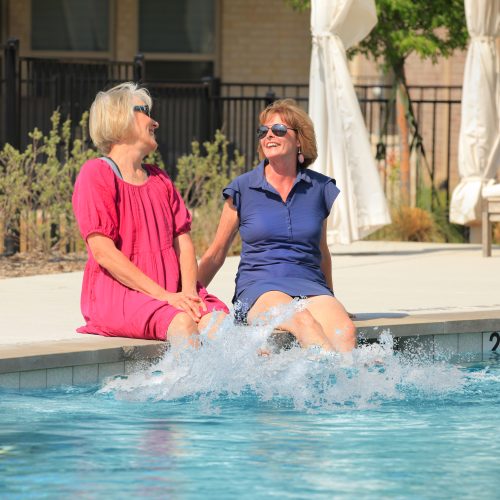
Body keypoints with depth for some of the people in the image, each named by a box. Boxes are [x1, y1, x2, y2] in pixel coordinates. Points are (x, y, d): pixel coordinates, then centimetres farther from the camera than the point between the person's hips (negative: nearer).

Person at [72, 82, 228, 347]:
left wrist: (188, 292, -7)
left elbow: (183, 241, 15)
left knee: (219, 319, -24)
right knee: (182, 323, -34)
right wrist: (164, 296, -17)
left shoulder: (159, 179, 22)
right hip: (115, 293, -6)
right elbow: (103, 252, -12)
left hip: (171, 292, 6)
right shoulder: (96, 174, -2)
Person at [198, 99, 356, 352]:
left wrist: (329, 301, 34)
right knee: (303, 322, -38)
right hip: (259, 287, -2)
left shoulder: (320, 188, 13)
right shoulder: (242, 189, 7)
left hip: (310, 285, 3)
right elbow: (215, 255, 15)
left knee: (345, 332, -32)